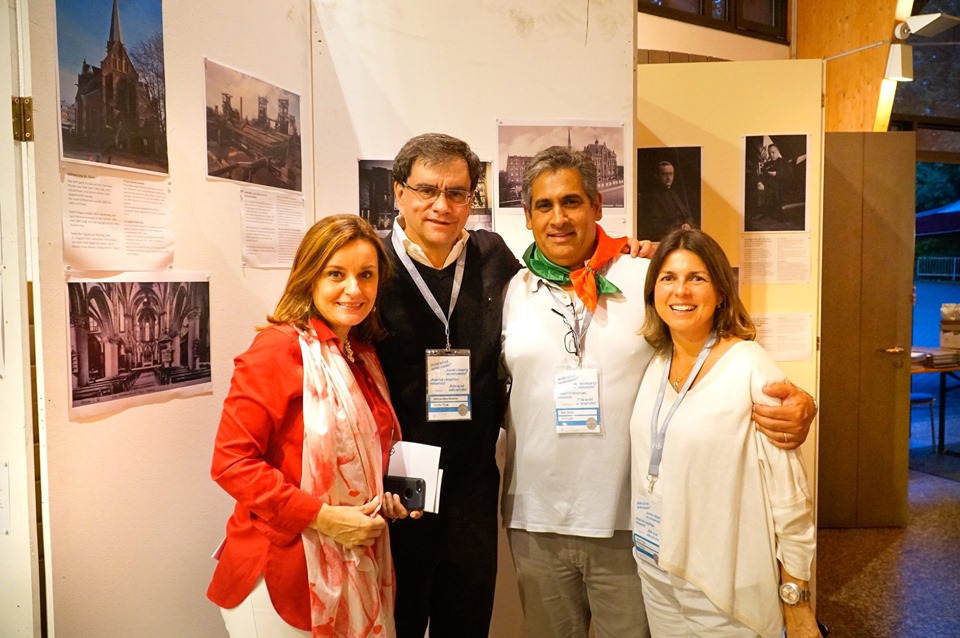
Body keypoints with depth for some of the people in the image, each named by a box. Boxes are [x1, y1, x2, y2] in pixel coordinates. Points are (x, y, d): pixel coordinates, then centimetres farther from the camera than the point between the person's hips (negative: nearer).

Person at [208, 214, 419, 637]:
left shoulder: (363, 356, 8)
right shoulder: (278, 349, -14)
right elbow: (231, 461, -18)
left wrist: (387, 498, 2)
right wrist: (321, 517, -21)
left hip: (358, 567, 7)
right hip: (284, 576, -7)